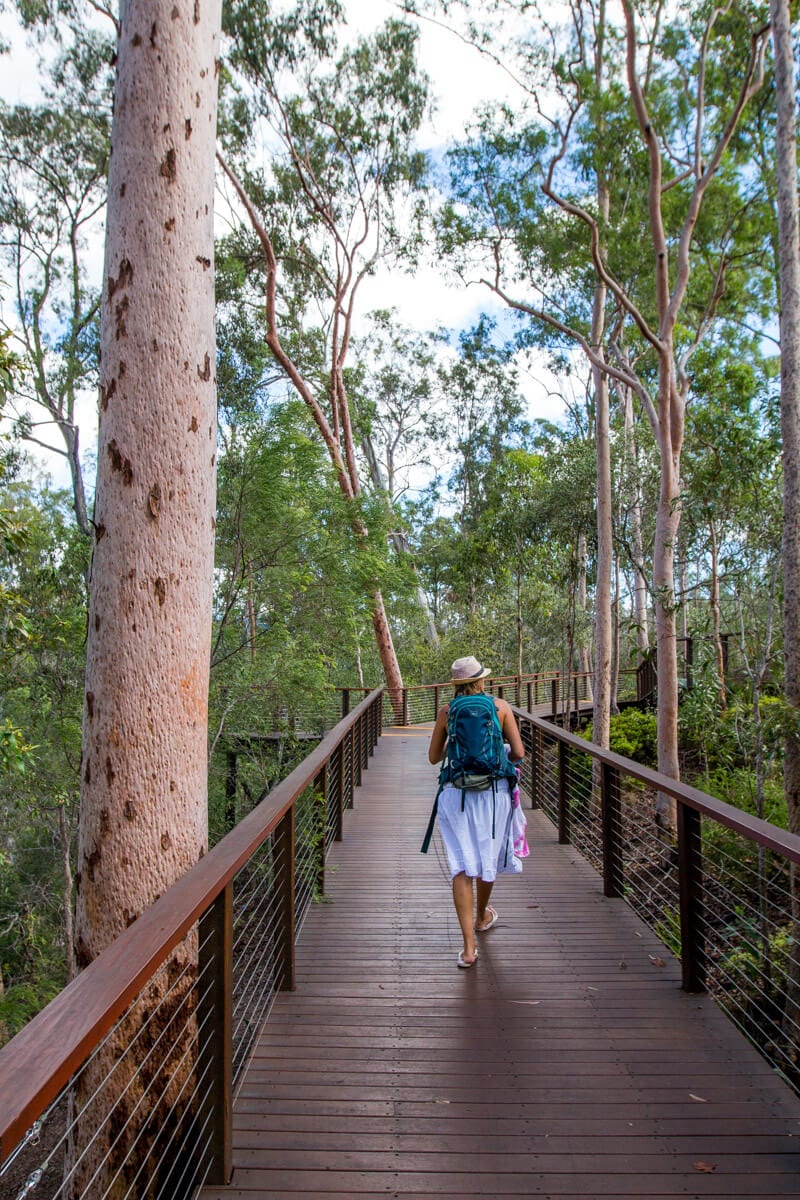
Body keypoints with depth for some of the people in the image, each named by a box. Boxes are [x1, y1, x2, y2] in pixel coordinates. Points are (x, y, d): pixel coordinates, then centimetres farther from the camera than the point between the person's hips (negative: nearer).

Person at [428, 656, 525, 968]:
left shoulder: (446, 712, -1)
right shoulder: (500, 706, -3)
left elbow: (434, 757, 8)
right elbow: (518, 753, -4)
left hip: (457, 793, 0)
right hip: (493, 792, 1)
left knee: (462, 866, 0)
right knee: (487, 856, 22)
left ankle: (469, 947, -6)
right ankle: (482, 917, 45)